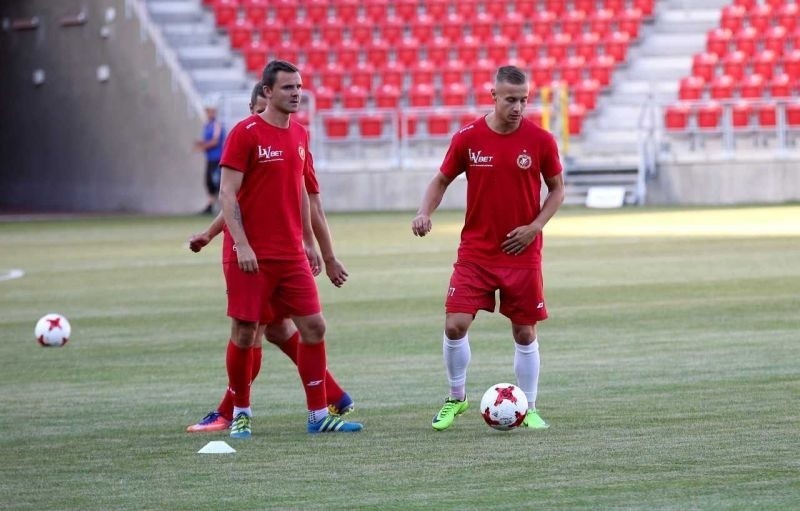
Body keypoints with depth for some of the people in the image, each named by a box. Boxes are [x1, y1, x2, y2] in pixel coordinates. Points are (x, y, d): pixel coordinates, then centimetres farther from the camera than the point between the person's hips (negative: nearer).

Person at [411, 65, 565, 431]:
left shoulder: (540, 141, -5)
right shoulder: (467, 138, -4)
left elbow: (557, 188, 6)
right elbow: (441, 180, 8)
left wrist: (535, 226, -9)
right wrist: (425, 212, -10)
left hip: (522, 254, 0)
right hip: (475, 253, 0)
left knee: (525, 333, 4)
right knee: (455, 326, -9)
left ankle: (529, 410, 17)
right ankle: (456, 398, 12)